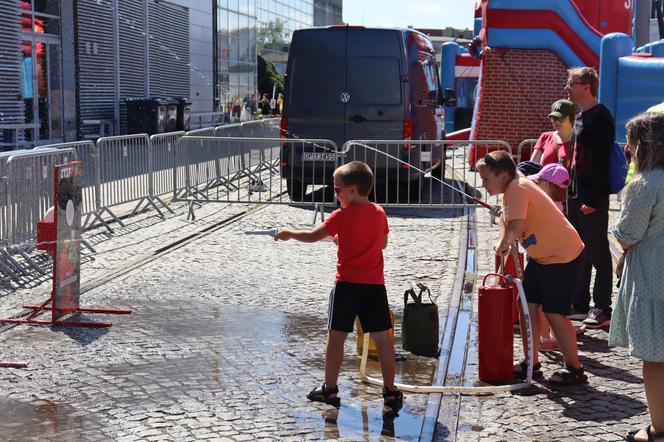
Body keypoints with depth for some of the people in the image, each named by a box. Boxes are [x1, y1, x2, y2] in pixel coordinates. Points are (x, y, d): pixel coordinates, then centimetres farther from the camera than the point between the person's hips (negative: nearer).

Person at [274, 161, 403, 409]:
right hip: (375, 285, 4)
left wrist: (290, 234, 14)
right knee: (382, 338, 5)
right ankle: (390, 391, 8)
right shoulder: (379, 213, 6)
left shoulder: (342, 216, -9)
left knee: (336, 336, 5)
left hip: (347, 285, -4)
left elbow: (313, 236, -4)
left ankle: (330, 389, 11)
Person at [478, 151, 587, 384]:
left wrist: (503, 244, -16)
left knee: (554, 312, -7)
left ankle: (574, 369, 6)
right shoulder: (512, 189, 8)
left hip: (564, 256, -10)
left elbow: (516, 227, -35)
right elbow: (506, 220, 12)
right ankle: (531, 363, 18)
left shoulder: (518, 189, -23)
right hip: (541, 256, 10)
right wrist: (503, 244, -6)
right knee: (528, 305, 9)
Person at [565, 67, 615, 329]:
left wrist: (592, 199, -23)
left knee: (598, 253, -2)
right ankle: (580, 306, 22)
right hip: (576, 195, 10)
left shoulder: (600, 117, -14)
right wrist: (571, 193, 17)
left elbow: (600, 160, -20)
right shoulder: (580, 117, 16)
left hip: (593, 197, -10)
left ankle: (602, 309, 5)